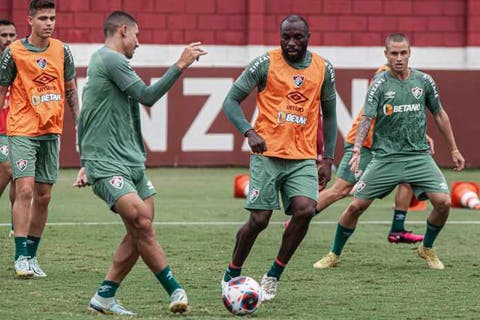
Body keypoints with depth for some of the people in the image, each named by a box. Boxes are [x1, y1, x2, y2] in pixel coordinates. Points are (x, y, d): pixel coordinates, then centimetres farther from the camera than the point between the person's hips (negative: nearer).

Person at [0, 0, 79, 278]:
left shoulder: (62, 51, 5)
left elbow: (70, 90, 16)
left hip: (51, 132, 5)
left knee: (43, 196, 6)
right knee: (25, 190, -15)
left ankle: (32, 255, 16)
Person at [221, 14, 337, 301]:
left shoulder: (324, 69, 8)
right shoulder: (265, 64, -3)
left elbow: (328, 114, 19)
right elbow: (231, 101, -2)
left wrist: (327, 159, 14)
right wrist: (249, 132, -19)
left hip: (304, 158, 3)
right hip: (268, 154, -3)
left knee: (305, 210, -19)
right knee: (259, 220, -7)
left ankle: (274, 276, 0)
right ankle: (232, 275, 19)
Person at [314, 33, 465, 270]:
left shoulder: (424, 81, 3)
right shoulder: (380, 84, -5)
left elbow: (439, 115, 15)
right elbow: (366, 118, -11)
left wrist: (454, 150, 17)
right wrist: (357, 149, -27)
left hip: (419, 156, 2)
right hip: (385, 157, -2)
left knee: (443, 202, -14)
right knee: (356, 206, -6)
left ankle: (427, 249, 13)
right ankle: (334, 255, 14)